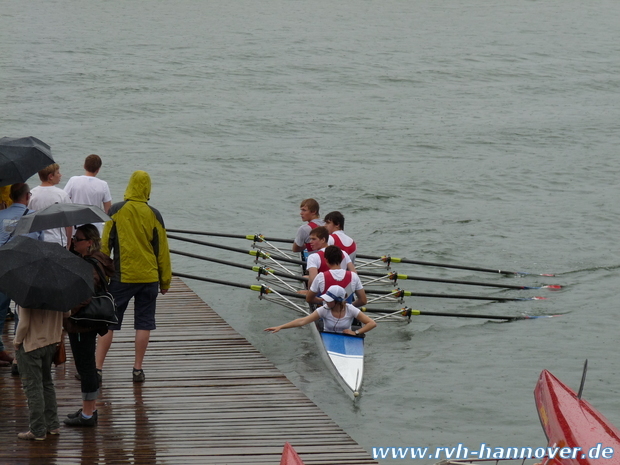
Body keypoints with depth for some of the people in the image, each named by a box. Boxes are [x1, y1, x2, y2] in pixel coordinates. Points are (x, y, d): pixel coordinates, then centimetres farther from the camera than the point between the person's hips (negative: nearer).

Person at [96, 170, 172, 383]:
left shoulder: (116, 211, -4)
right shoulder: (153, 215, -1)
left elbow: (105, 244, -2)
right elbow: (162, 249, 4)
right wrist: (165, 280, 12)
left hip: (121, 277, -1)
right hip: (149, 277, 1)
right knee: (144, 324, 7)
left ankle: (97, 367, 2)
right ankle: (138, 369, 7)